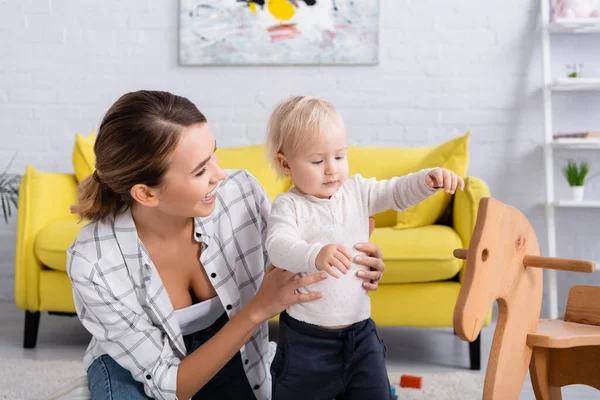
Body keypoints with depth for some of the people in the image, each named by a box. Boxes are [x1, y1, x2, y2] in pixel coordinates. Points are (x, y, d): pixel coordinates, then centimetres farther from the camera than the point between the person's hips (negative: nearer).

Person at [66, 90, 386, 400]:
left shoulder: (240, 191, -22)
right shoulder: (93, 262, -30)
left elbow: (288, 269, -2)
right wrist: (258, 309, -35)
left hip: (234, 361, 3)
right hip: (139, 371, -3)